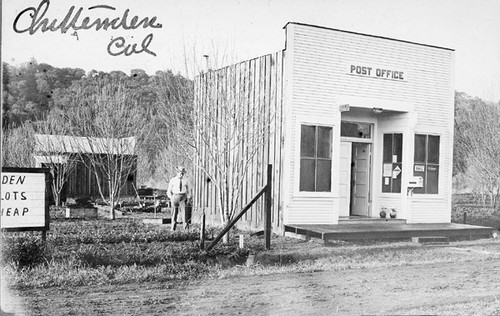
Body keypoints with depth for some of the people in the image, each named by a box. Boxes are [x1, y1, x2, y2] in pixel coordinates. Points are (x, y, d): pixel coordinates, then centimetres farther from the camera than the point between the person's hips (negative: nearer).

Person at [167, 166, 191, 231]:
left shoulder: (186, 180, 5)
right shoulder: (172, 180, 3)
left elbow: (189, 190, 13)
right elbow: (169, 191, 9)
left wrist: (188, 198, 3)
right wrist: (171, 198, -1)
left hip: (183, 196, 0)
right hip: (175, 196, 0)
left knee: (183, 208, -20)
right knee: (174, 212, 1)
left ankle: (185, 224, -26)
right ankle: (173, 228, 10)